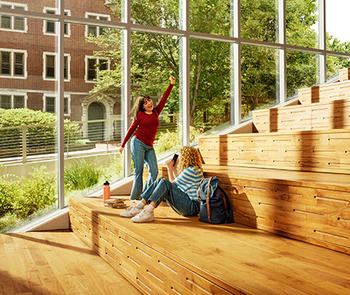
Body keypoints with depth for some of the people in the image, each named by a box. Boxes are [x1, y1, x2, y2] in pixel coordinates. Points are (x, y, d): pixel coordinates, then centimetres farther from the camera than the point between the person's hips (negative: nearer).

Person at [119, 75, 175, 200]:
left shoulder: (156, 112, 13)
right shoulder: (140, 114, 1)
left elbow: (164, 99, 11)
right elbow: (131, 129, 6)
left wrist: (171, 84, 7)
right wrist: (123, 145, 8)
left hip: (149, 147, 5)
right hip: (138, 143, -5)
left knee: (154, 171, -3)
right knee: (138, 171, -5)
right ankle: (135, 196, 2)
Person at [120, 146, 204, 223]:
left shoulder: (192, 170, -11)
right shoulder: (191, 169, 19)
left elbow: (173, 184, -6)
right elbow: (178, 185, 28)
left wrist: (170, 168, 4)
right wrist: (174, 169, 25)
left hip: (192, 206, -10)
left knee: (165, 183, -26)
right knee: (160, 180, 1)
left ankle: (148, 211, -33)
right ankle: (139, 206, -9)